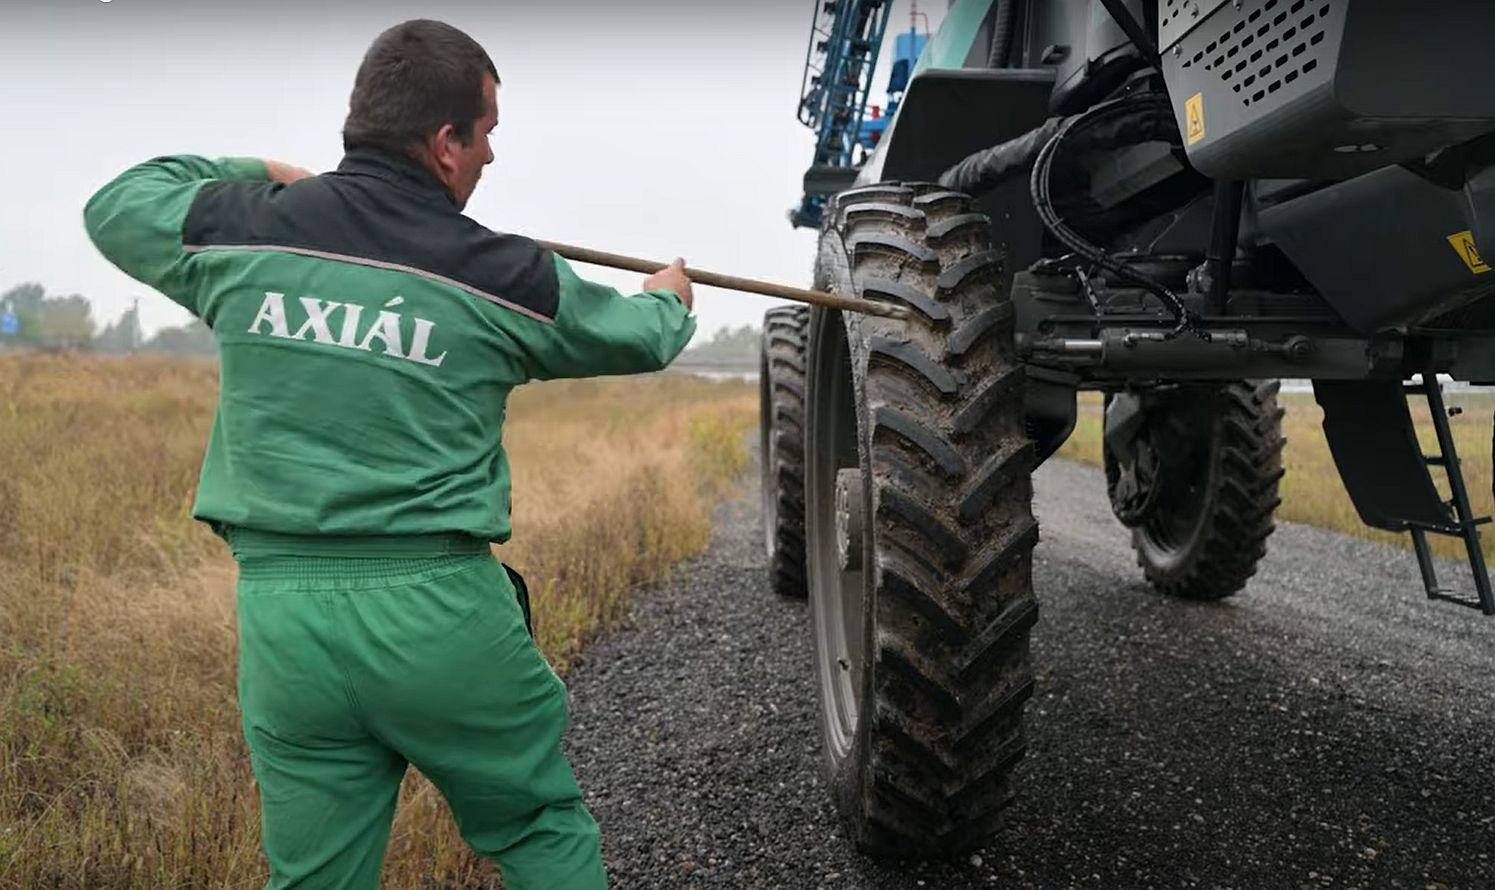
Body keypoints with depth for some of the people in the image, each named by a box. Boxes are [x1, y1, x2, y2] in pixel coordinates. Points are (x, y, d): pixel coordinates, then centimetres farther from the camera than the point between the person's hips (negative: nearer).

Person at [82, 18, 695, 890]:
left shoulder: (244, 232, 1)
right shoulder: (500, 277, -5)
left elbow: (116, 205, 22)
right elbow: (631, 339, 12)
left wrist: (256, 176, 33)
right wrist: (669, 302, 35)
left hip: (281, 614, 4)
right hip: (441, 610, -3)